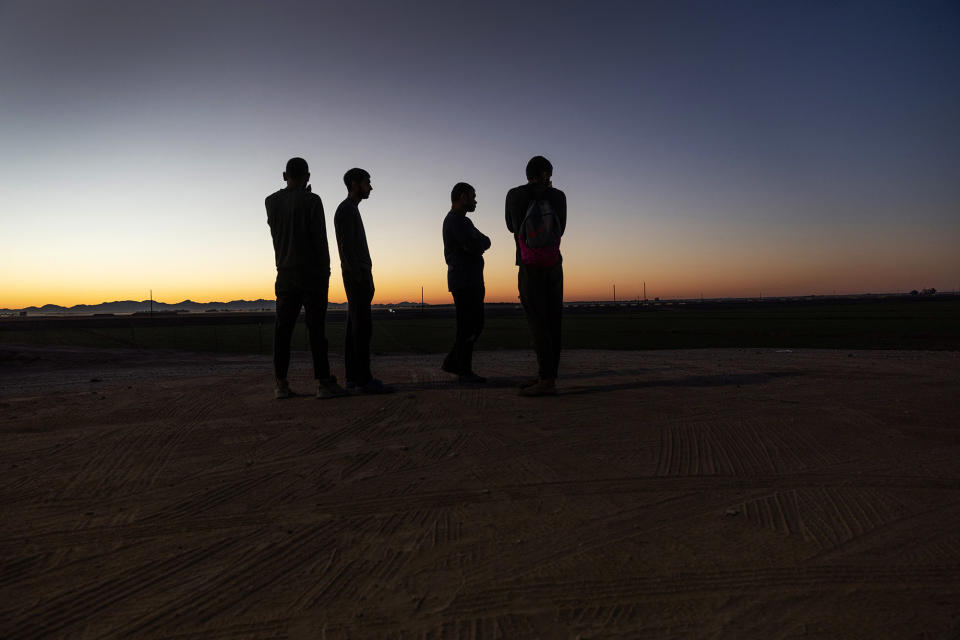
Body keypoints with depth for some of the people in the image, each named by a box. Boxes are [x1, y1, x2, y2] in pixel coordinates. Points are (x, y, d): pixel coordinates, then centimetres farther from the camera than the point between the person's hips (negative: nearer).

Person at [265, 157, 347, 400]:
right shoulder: (311, 200, -8)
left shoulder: (271, 201, 8)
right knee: (316, 328, -5)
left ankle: (281, 384, 4)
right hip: (311, 272, -5)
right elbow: (320, 239, -11)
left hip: (285, 274, 5)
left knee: (283, 329, 4)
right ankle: (323, 382, -5)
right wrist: (325, 272, -4)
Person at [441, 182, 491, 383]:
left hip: (471, 281, 10)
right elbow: (475, 246, -21)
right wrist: (480, 242, -1)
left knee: (475, 324, 12)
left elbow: (485, 242, 18)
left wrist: (478, 242, -3)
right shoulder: (456, 220, -12)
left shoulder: (461, 221, 22)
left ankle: (452, 362, 17)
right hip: (464, 281, -10)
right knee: (468, 327, -6)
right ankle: (464, 371, 0)